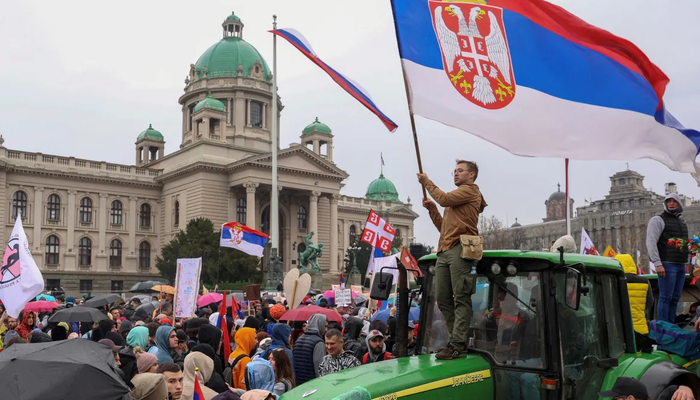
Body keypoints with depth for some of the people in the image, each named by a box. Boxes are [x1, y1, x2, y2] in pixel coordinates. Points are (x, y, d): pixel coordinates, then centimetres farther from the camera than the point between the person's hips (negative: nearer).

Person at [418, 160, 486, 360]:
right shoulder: (454, 201, 32)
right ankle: (458, 339, 12)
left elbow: (444, 198, -9)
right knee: (443, 299, 5)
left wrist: (427, 182, 4)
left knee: (461, 298, -11)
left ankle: (457, 345, -15)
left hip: (459, 249, -9)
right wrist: (432, 209, 16)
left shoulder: (470, 190, 6)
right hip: (444, 251, 9)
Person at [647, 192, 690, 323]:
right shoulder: (658, 220, -3)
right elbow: (651, 242, -13)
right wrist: (658, 264, -21)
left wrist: (688, 263, 16)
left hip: (681, 265, 7)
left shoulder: (682, 222, 21)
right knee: (665, 298, -9)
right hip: (667, 265, -7)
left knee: (675, 298, 8)